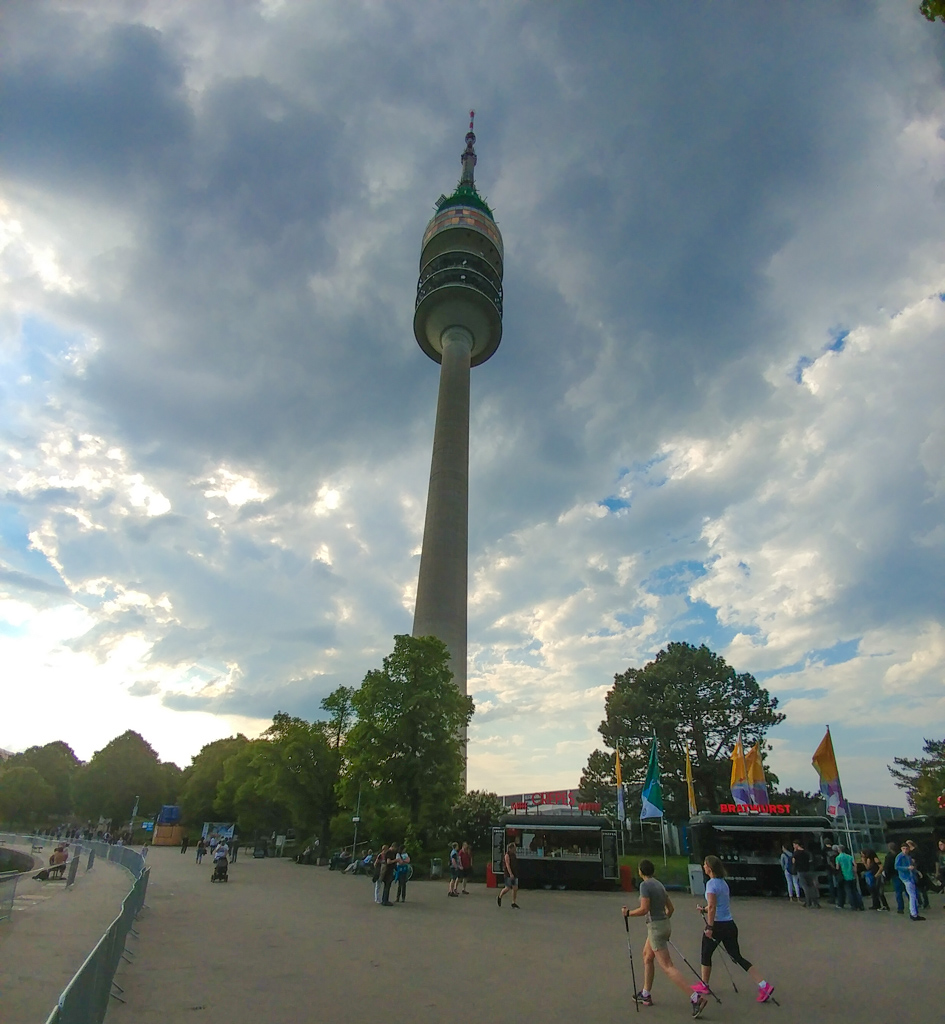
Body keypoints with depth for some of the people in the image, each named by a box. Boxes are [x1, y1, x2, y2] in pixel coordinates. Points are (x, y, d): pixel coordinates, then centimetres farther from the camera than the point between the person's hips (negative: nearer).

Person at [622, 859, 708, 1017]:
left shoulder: (645, 885, -16)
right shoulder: (659, 884, 9)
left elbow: (644, 909, -22)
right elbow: (671, 908, 15)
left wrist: (628, 913, -7)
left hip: (655, 928, -10)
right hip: (665, 925, 10)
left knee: (668, 967, -6)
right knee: (647, 957, 24)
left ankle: (697, 998, -12)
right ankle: (646, 994, 34)